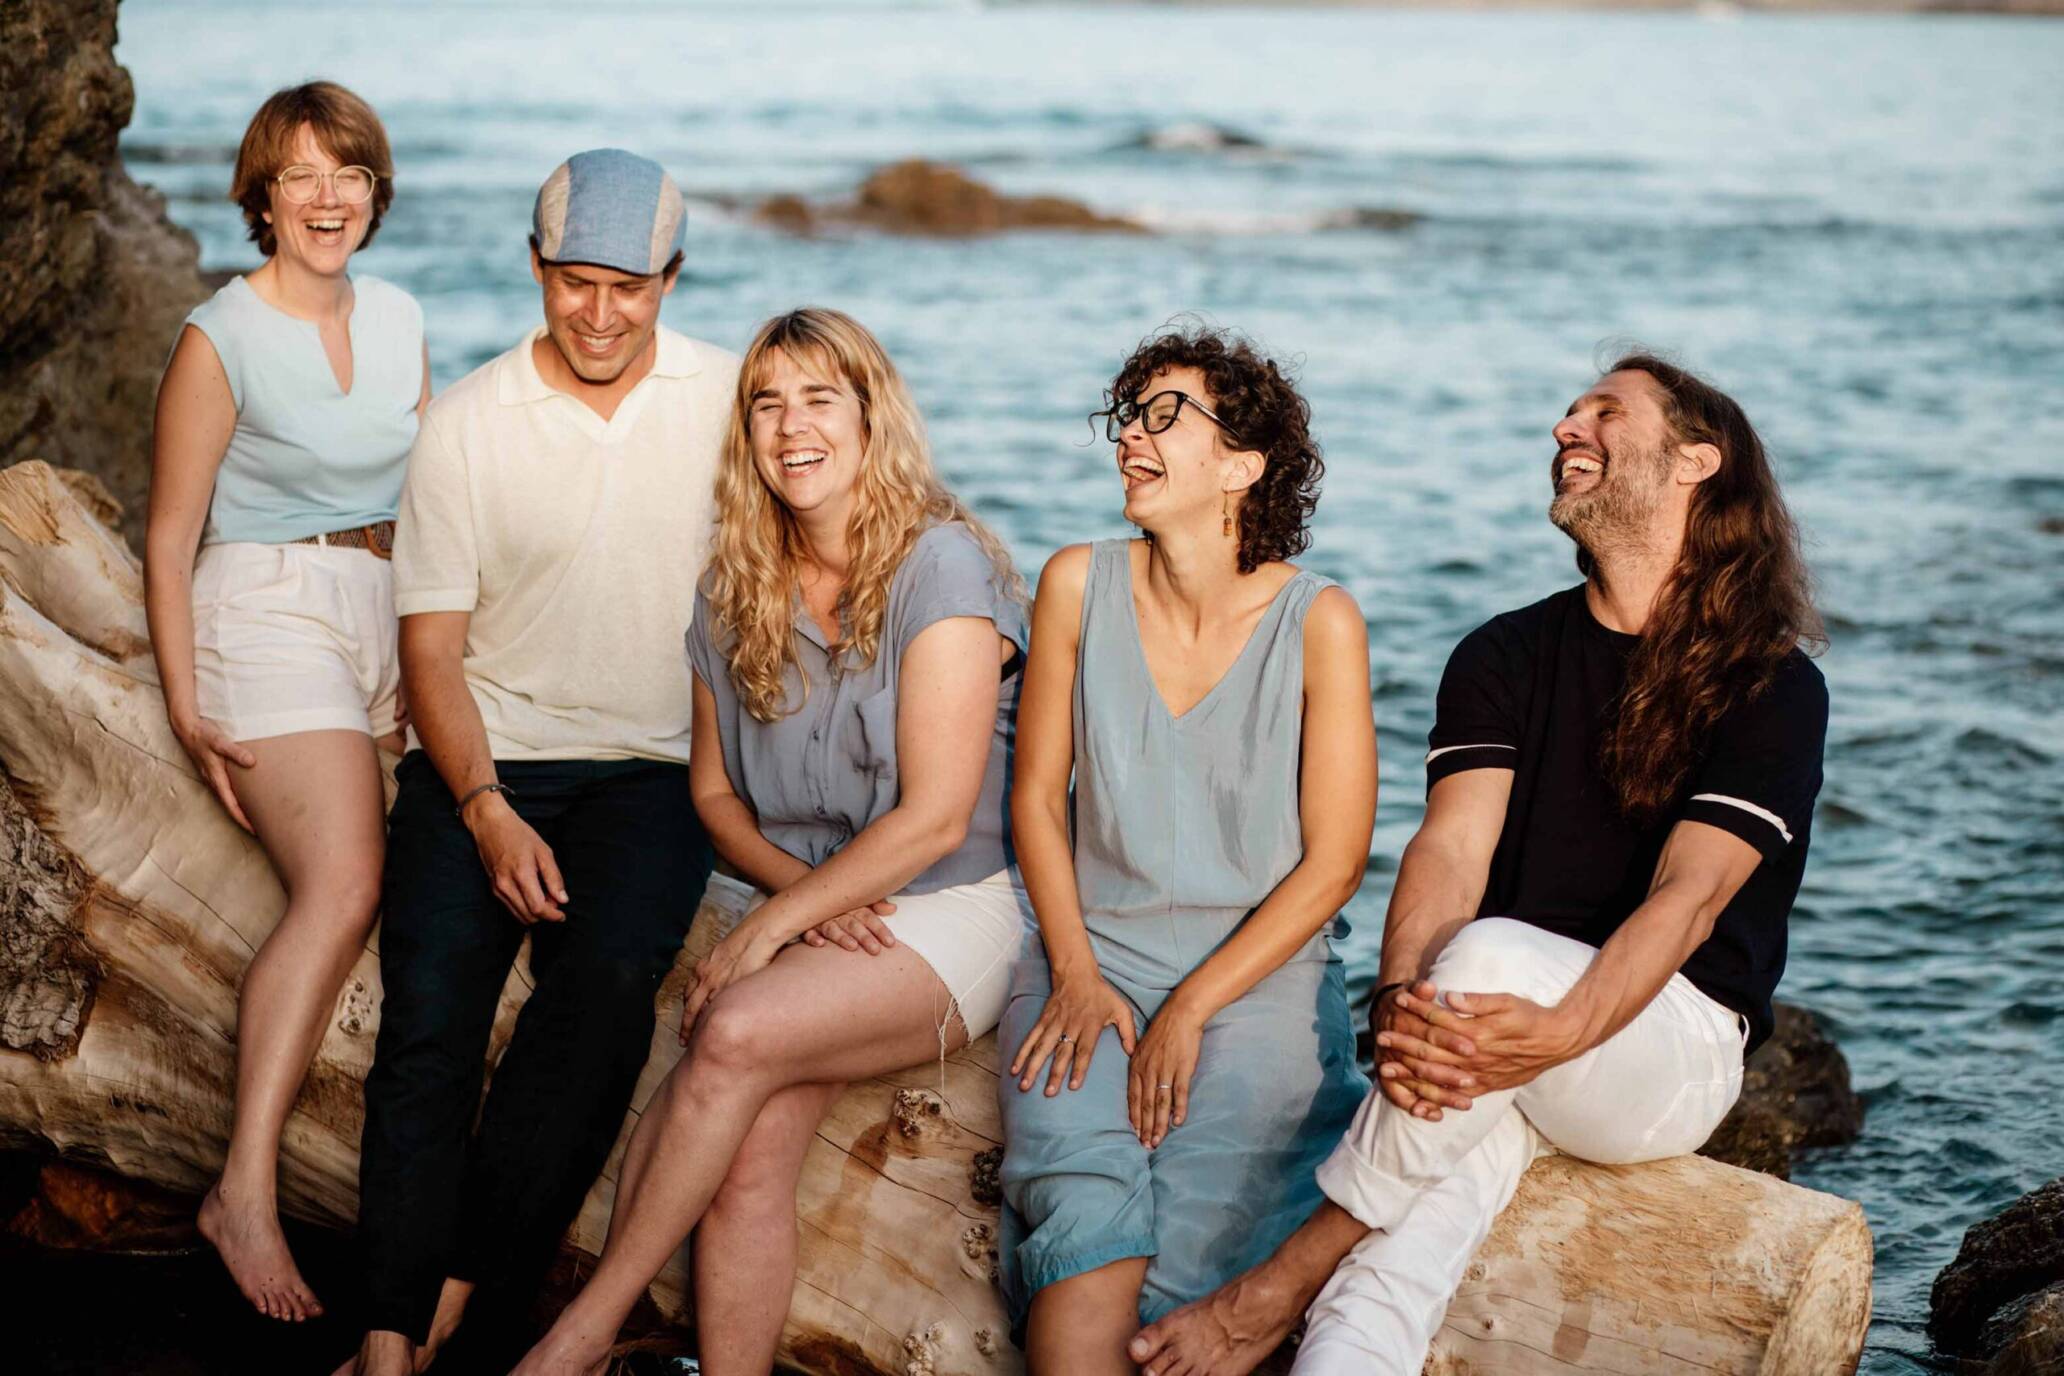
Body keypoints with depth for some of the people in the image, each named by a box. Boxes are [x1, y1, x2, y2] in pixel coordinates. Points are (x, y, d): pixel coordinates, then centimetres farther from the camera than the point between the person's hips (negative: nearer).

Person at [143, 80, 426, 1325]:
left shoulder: (399, 319, 12)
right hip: (268, 610, -7)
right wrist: (187, 707, -9)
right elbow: (170, 537, -3)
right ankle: (247, 1190, -23)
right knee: (344, 888, -24)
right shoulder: (221, 339, -5)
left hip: (392, 606, 7)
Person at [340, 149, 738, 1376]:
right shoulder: (466, 424, 1)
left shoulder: (730, 402, 3)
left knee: (609, 976, -27)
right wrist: (488, 813, -14)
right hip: (485, 757, 0)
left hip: (653, 768, 0)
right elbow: (432, 644, 1)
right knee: (428, 1015, -19)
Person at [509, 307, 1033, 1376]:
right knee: (748, 1148, -23)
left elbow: (935, 817, -15)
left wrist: (767, 929, -15)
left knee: (738, 1032, -30)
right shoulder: (734, 593, 8)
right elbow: (714, 791, 16)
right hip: (812, 919, 5)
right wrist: (800, 887, -5)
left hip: (950, 920, -5)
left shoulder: (939, 567, -10)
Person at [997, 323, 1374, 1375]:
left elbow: (1333, 862, -4)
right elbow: (1037, 795, 8)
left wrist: (1192, 1010, -11)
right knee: (1084, 1207, -25)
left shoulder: (1317, 620, -5)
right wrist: (1076, 975, -4)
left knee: (1192, 1224, -24)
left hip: (1259, 972, -2)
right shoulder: (1080, 584, 2)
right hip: (1094, 958, 2)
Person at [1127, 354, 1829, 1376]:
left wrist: (1561, 1034, -35)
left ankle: (1282, 1289, -27)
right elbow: (1451, 848, -5)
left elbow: (1689, 895, -16)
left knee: (1490, 954, -35)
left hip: (1668, 1041, -3)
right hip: (1495, 1022, 3)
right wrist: (1403, 1001, -27)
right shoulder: (1505, 657, 10)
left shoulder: (1773, 688, -3)